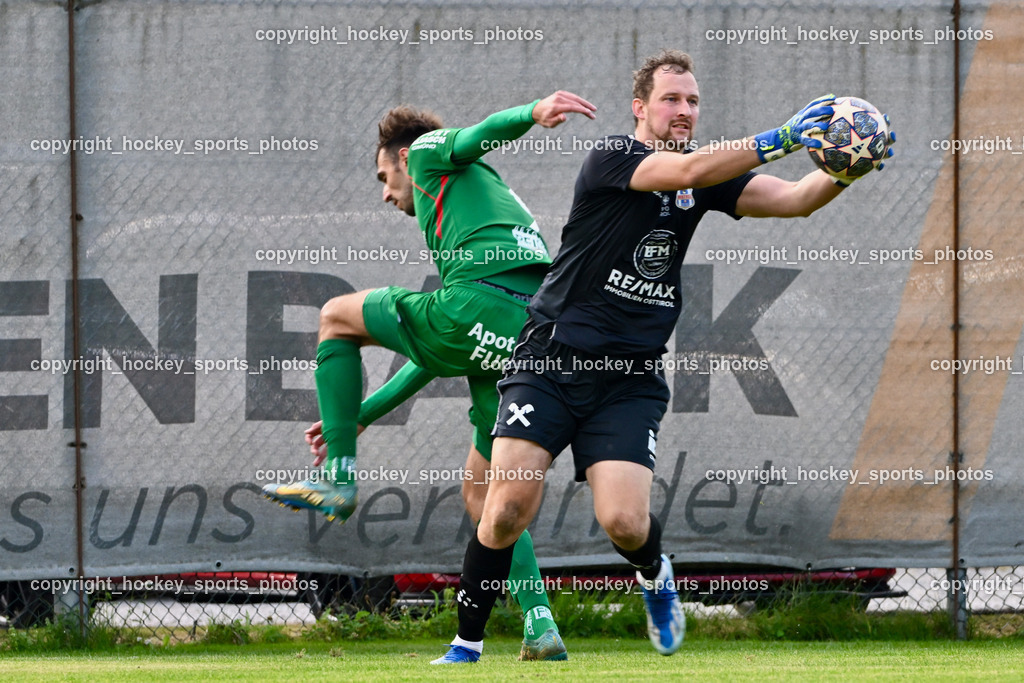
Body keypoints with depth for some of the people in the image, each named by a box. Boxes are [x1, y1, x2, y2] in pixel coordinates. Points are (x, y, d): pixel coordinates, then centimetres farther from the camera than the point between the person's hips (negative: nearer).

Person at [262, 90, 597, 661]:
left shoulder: (429, 152, 21)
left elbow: (481, 135, -4)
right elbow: (438, 352, 41)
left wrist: (534, 112, -27)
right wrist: (362, 415, 43)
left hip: (482, 306, -8)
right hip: (537, 331, 8)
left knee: (338, 316, 17)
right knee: (482, 491, 21)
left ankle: (338, 480, 11)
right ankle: (540, 624, 7)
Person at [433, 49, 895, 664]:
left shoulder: (708, 180, 9)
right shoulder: (611, 158, -8)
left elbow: (794, 199, 0)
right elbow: (688, 171, -24)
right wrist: (782, 139, -33)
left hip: (631, 379, 3)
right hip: (551, 359, -3)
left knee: (625, 521, -14)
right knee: (508, 508, -14)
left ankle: (655, 575, 22)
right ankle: (466, 645, 2)